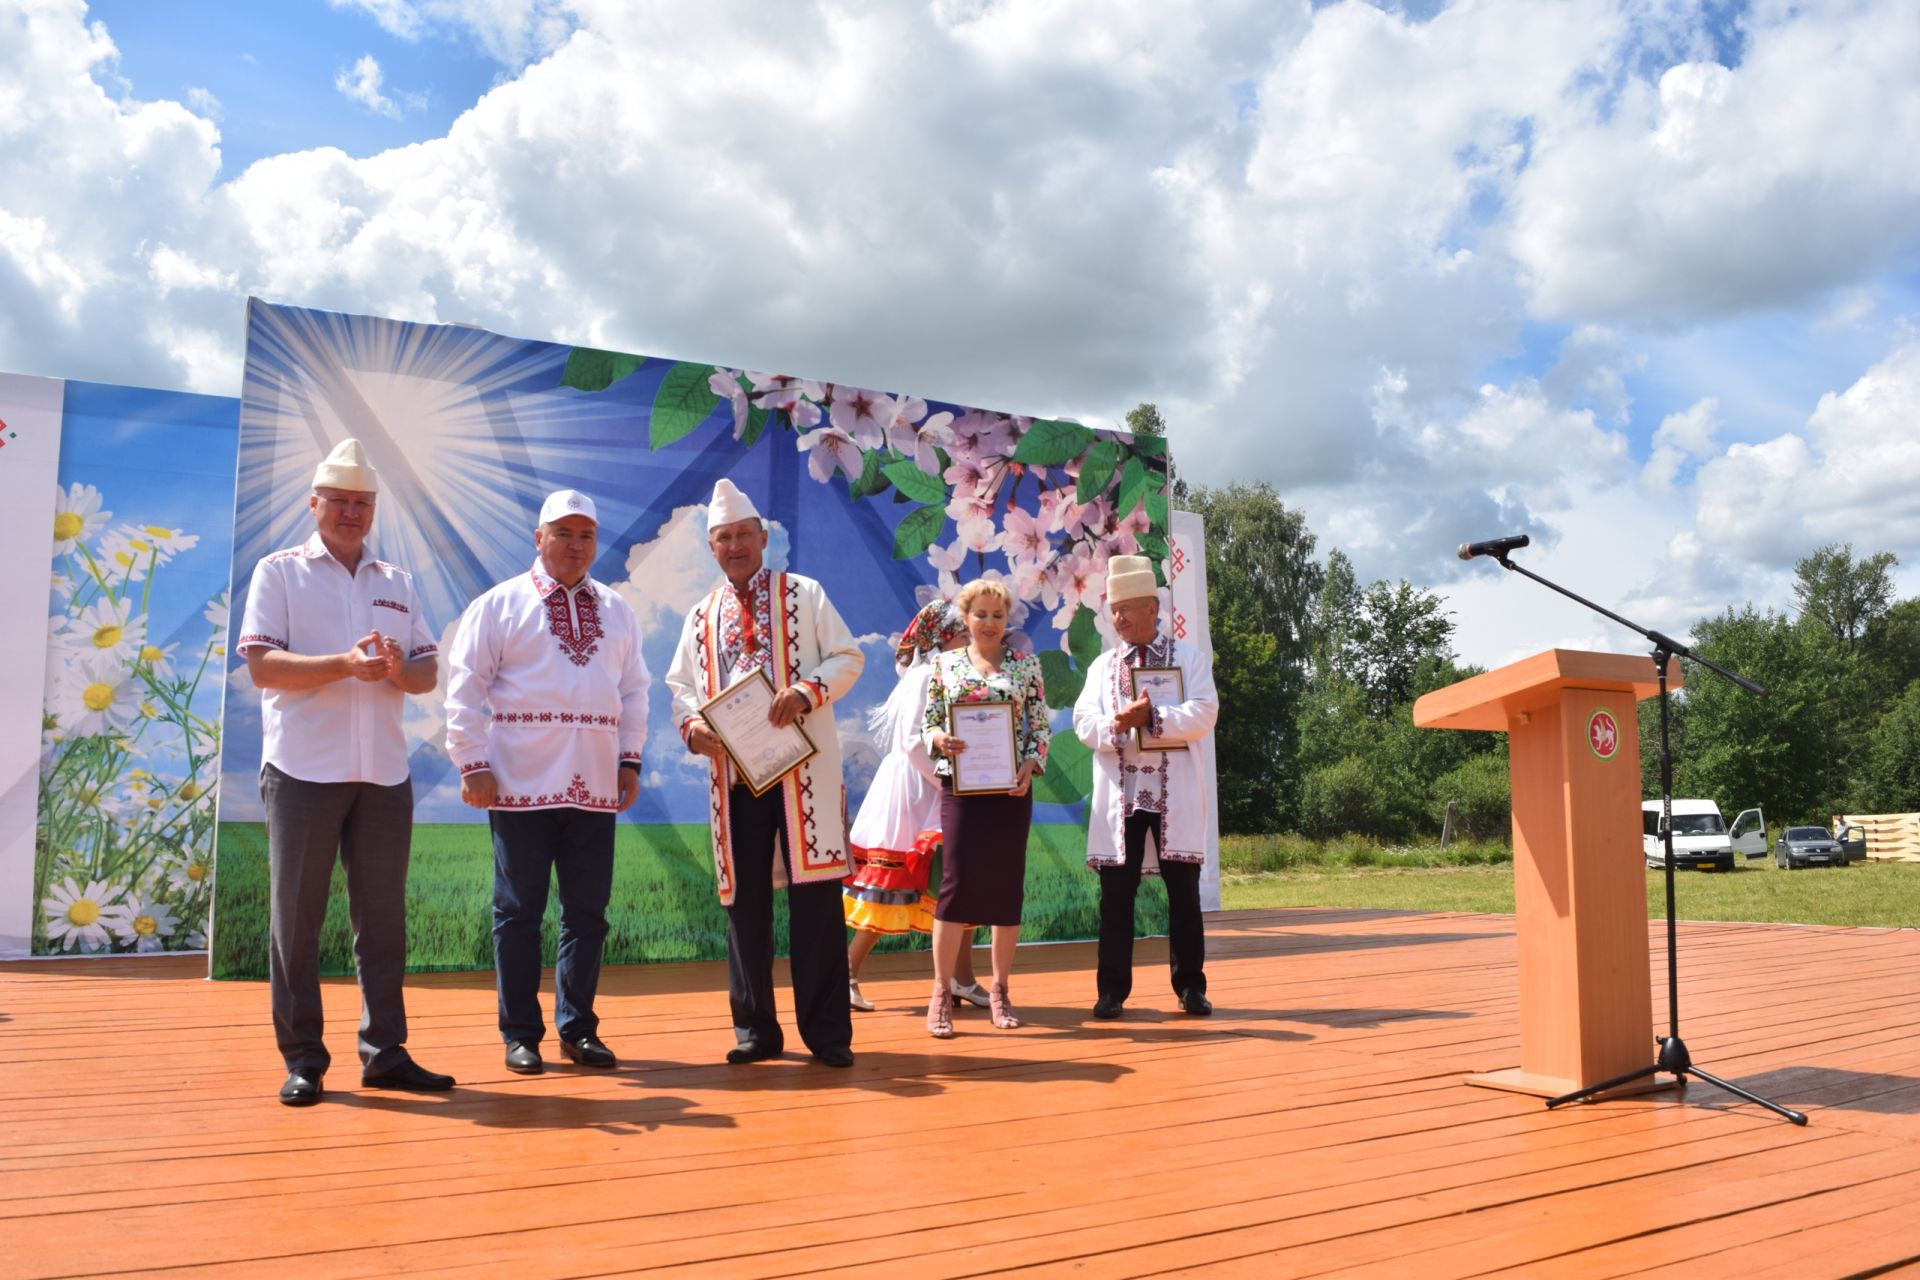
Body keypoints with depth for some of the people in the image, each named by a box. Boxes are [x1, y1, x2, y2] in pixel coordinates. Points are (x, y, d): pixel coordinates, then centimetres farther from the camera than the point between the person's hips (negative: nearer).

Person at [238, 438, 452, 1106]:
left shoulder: (397, 583, 16)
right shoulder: (279, 572, 5)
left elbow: (429, 671, 12)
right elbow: (262, 665, -7)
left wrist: (399, 668, -11)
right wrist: (345, 664, -20)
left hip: (384, 773, 4)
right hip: (304, 769, -3)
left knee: (384, 917, 6)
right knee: (297, 918, 2)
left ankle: (385, 1051, 14)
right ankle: (302, 1059, 11)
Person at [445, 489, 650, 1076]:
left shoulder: (616, 611, 14)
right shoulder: (499, 605, 2)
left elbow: (634, 689, 17)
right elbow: (465, 689, -2)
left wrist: (629, 758, 9)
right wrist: (472, 764, -8)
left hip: (596, 785, 4)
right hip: (521, 784, -4)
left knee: (588, 910, 7)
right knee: (519, 910, 3)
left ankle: (577, 1028, 19)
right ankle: (520, 1034, 14)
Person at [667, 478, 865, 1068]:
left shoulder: (803, 594, 8)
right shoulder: (701, 616, 18)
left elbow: (848, 658, 3)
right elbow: (682, 686, 16)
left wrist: (809, 690, -15)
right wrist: (691, 725, -6)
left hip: (803, 765, -3)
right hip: (733, 772, 3)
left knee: (815, 892, -5)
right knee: (744, 898, 5)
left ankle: (827, 1030, 3)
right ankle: (755, 1029, 15)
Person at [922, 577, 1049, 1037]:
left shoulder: (1026, 665, 7)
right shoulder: (945, 664, 8)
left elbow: (1041, 727, 5)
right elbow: (928, 724, 7)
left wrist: (1031, 765, -11)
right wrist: (938, 739, -15)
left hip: (1011, 787, 1)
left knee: (1007, 885, 3)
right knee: (958, 881, -7)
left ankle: (1000, 990, 15)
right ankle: (942, 991, 4)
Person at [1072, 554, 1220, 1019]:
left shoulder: (1190, 658, 5)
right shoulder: (1102, 665, 13)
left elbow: (1203, 716, -9)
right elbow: (1084, 722, 1)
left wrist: (1151, 717, -19)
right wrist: (1118, 725, -19)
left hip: (1175, 794, -2)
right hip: (1119, 794, 2)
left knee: (1183, 892, 4)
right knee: (1116, 892, 2)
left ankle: (1191, 987, 16)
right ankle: (1112, 990, 11)